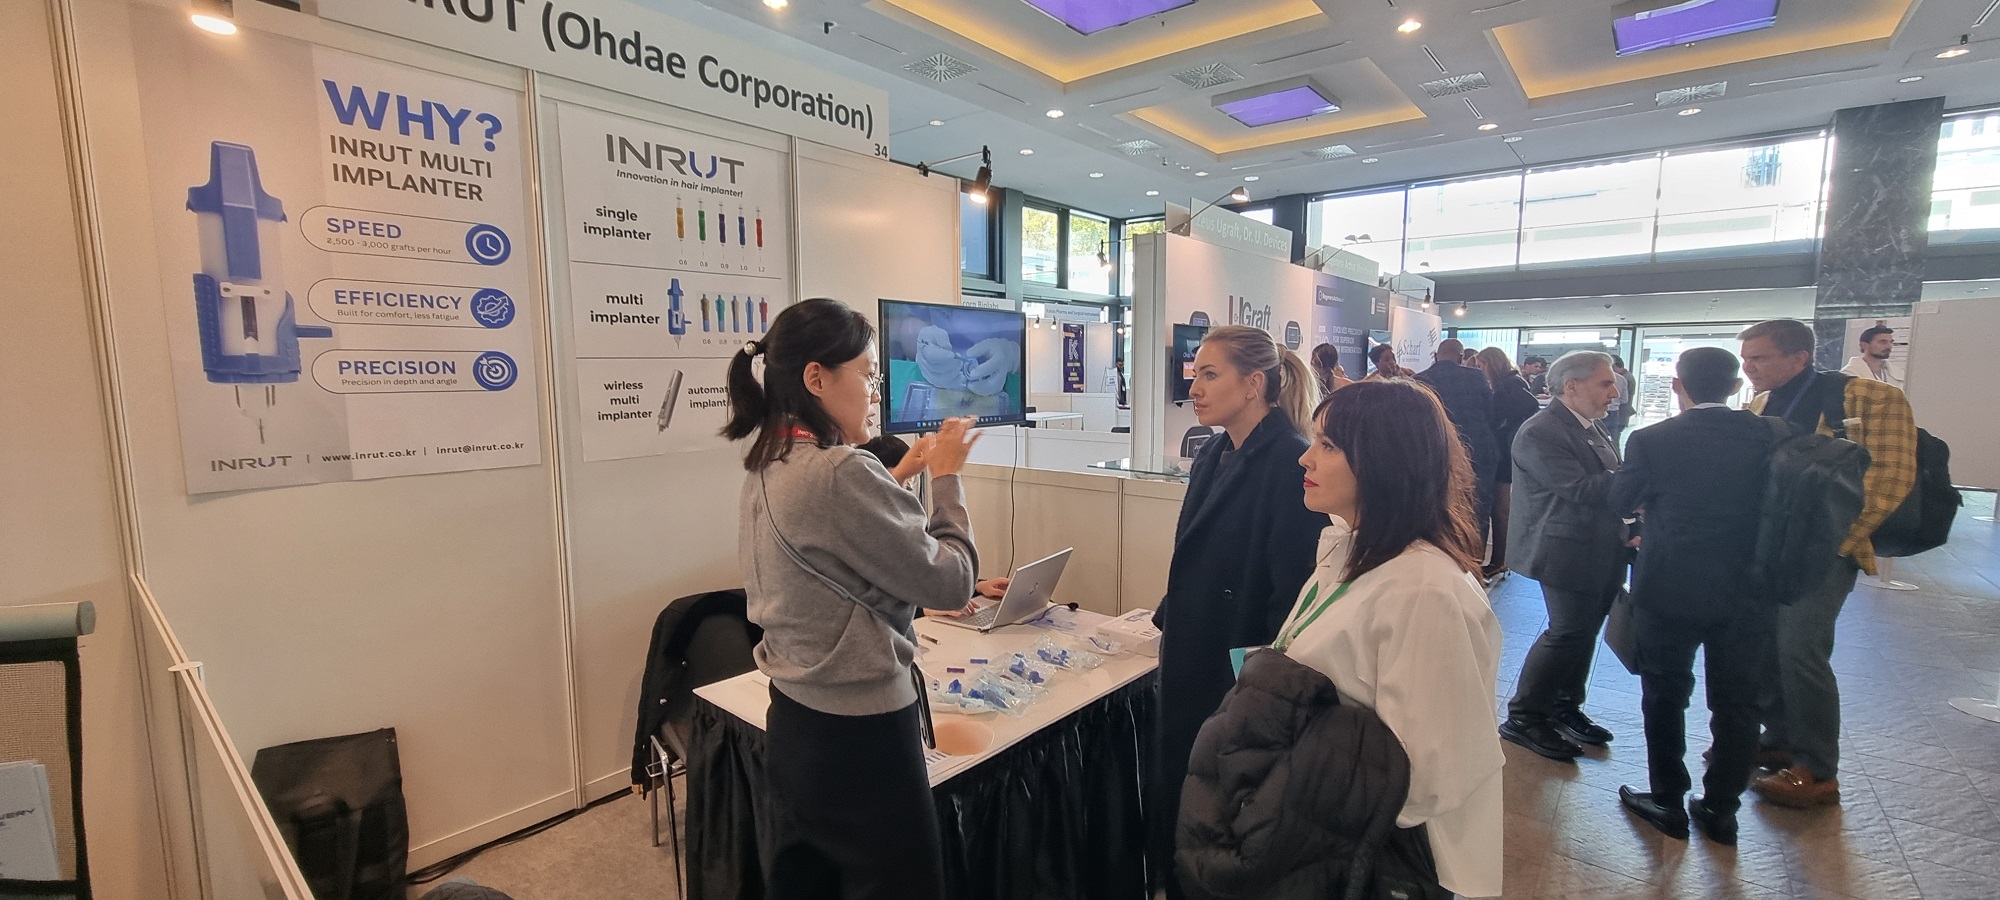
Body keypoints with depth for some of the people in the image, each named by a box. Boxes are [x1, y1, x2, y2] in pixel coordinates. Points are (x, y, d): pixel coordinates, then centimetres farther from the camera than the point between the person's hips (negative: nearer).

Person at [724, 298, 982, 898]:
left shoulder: (768, 468, 3)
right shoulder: (841, 472, -24)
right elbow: (951, 583, -17)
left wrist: (903, 477, 6)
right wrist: (946, 477, -6)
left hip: (793, 724, 9)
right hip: (859, 735, -8)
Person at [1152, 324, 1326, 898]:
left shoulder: (1289, 463, -20)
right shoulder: (1214, 456, 6)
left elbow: (1295, 588, -21)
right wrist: (1168, 618, 15)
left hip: (1242, 677, -8)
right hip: (1192, 663, 8)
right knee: (1179, 797, 21)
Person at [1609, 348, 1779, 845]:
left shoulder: (1652, 440, -13)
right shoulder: (1770, 437, -4)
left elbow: (1621, 501, -2)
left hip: (1670, 589, -3)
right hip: (1748, 593, 3)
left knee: (1665, 696, 11)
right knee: (1736, 701, 15)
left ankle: (1668, 801, 21)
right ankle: (1721, 809, 25)